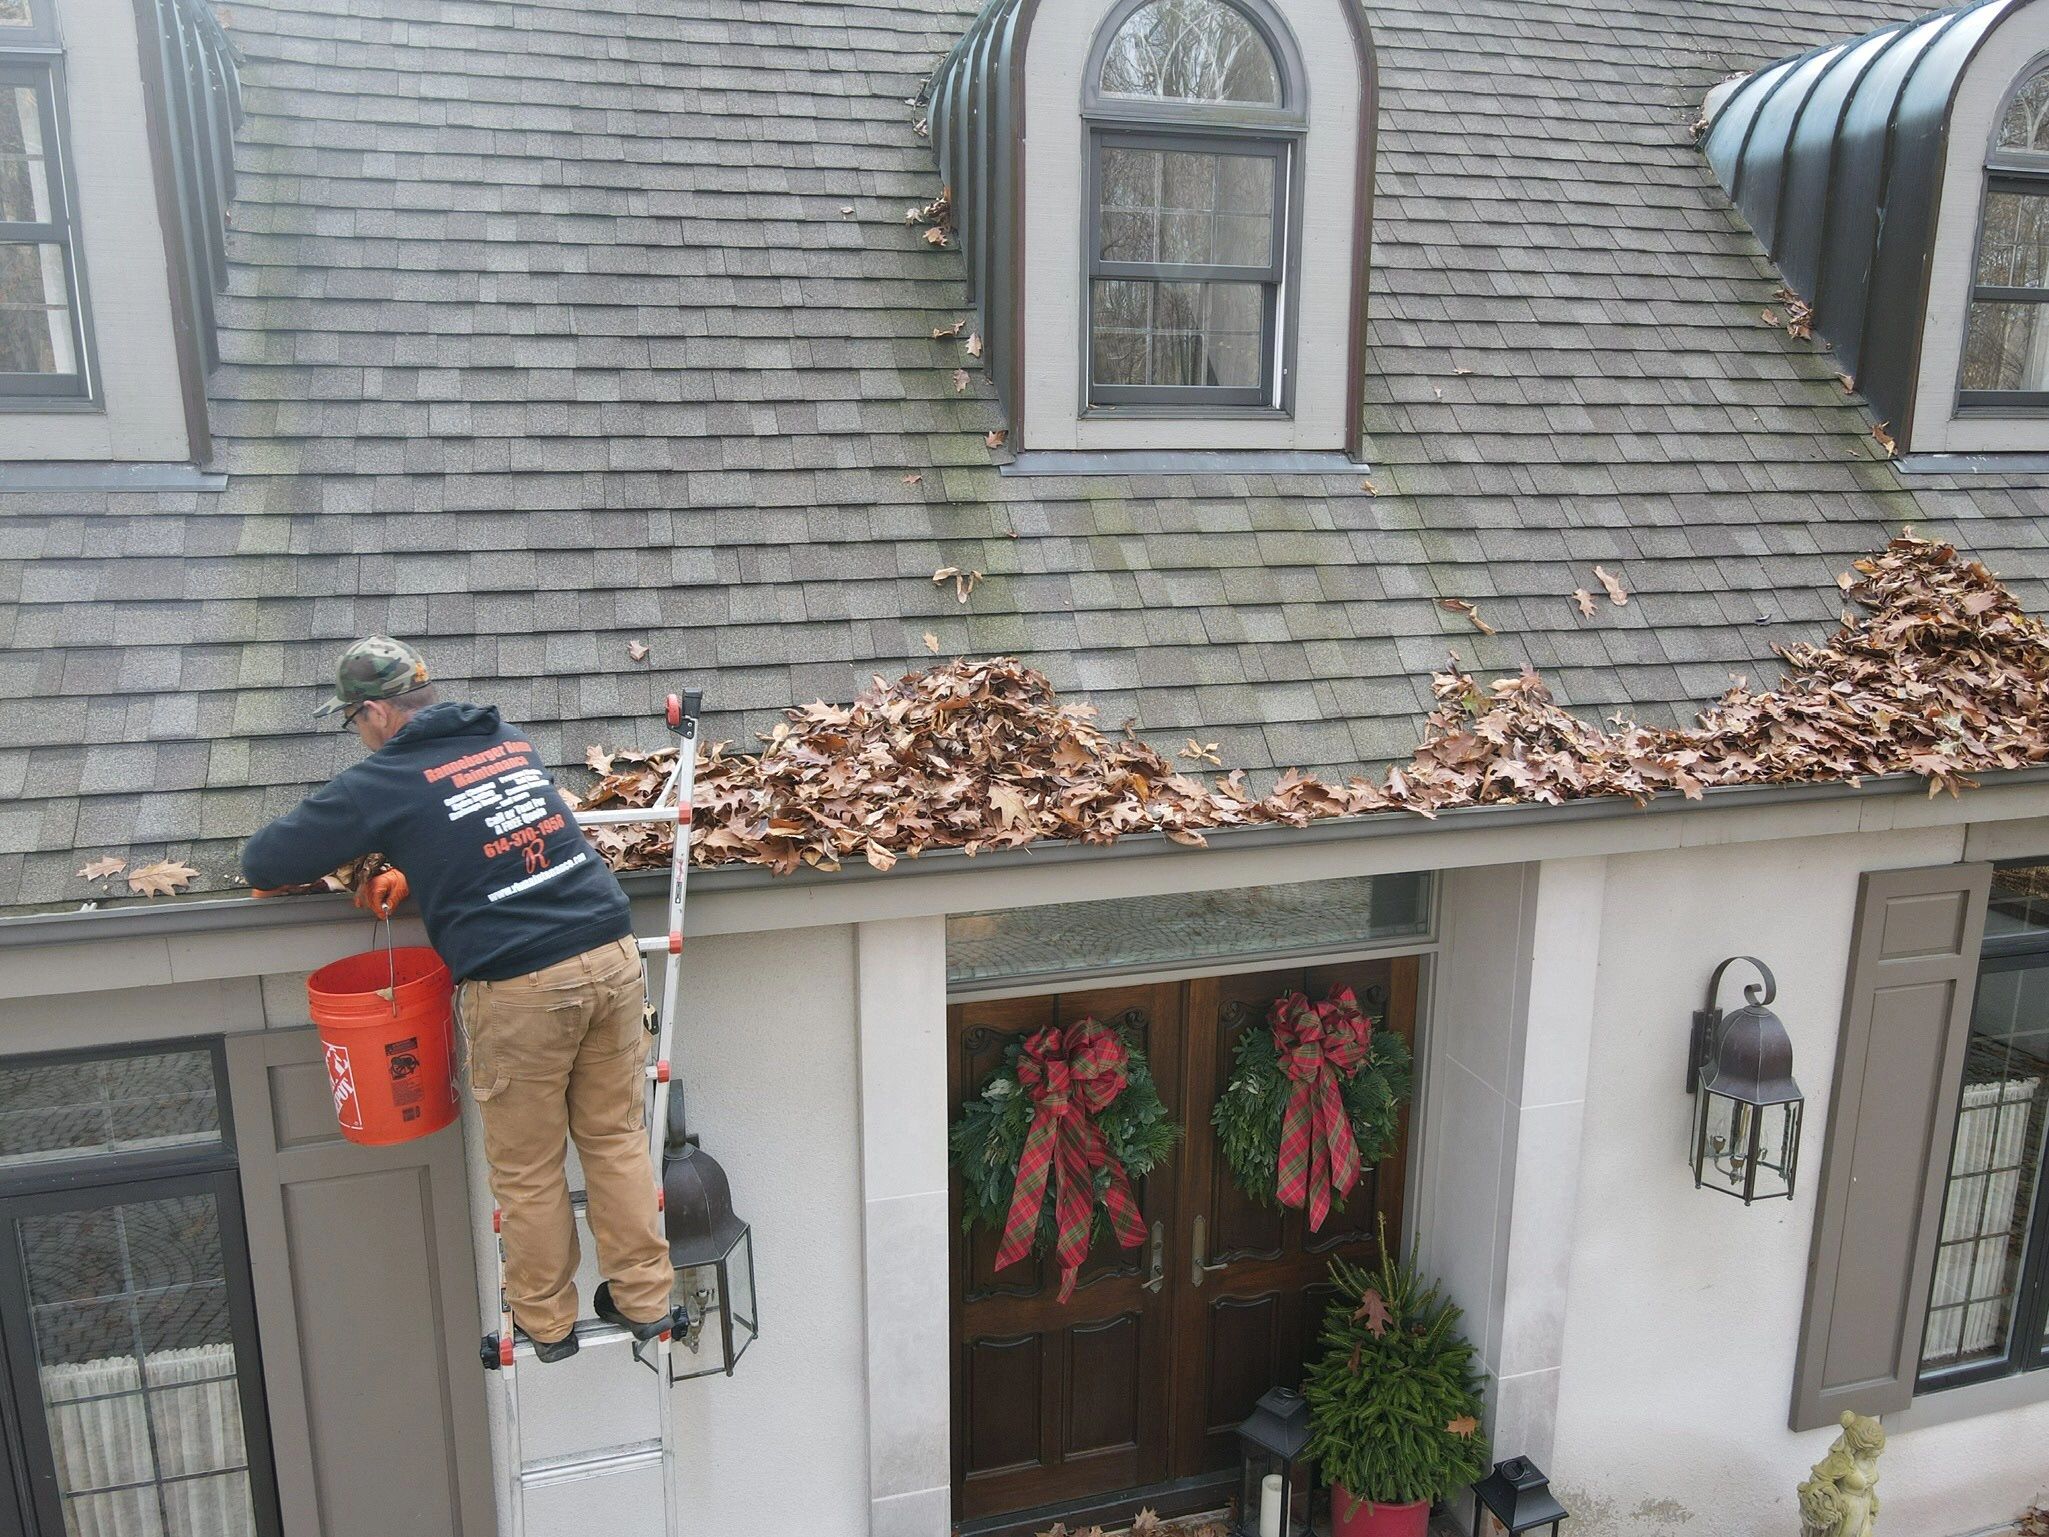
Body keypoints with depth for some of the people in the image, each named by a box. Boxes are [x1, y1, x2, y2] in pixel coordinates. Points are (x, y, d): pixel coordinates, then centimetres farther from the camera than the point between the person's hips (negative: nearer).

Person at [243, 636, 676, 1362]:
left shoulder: (383, 782, -2)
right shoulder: (512, 741, 14)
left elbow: (263, 861, 6)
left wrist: (268, 872, 28)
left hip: (519, 989, -5)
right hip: (611, 958, 5)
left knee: (526, 1169, 14)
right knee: (617, 1139, 18)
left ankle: (545, 1321, 30)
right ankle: (644, 1297, 28)